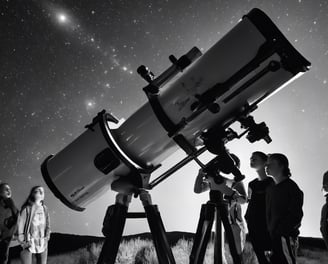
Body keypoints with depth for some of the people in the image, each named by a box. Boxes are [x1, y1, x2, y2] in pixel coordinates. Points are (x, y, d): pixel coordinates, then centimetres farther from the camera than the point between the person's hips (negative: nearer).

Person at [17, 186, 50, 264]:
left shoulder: (44, 209, 7)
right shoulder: (27, 209, -7)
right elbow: (20, 225, -5)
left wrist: (47, 238, 5)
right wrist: (22, 241, -6)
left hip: (42, 244, 5)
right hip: (29, 243, -4)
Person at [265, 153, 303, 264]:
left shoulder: (291, 187, -8)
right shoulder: (271, 188, 15)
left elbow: (295, 215, -15)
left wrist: (281, 231, -16)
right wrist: (270, 232, 7)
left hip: (285, 238, -7)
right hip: (273, 238, 8)